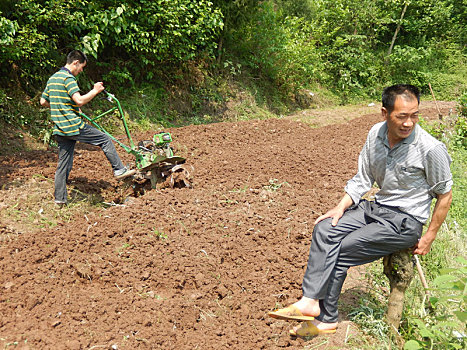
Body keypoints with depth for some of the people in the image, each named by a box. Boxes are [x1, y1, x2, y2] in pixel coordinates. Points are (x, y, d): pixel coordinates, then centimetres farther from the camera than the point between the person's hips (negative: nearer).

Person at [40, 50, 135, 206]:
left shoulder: (52, 78, 17)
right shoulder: (68, 78, -11)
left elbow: (43, 101, 23)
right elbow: (79, 100, -23)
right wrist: (95, 91, -10)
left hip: (59, 129, 9)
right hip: (73, 126, -8)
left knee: (63, 163, 12)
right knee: (105, 140, 5)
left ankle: (60, 199, 15)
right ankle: (119, 170, 9)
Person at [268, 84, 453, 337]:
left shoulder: (431, 149, -19)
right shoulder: (376, 134, -2)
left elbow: (444, 194, -6)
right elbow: (362, 179, 8)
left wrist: (429, 238, -3)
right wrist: (341, 208, -5)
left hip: (406, 221, -6)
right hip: (378, 206, 6)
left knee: (339, 253, -13)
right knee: (325, 230, -16)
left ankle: (325, 318, 4)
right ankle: (311, 302, -15)